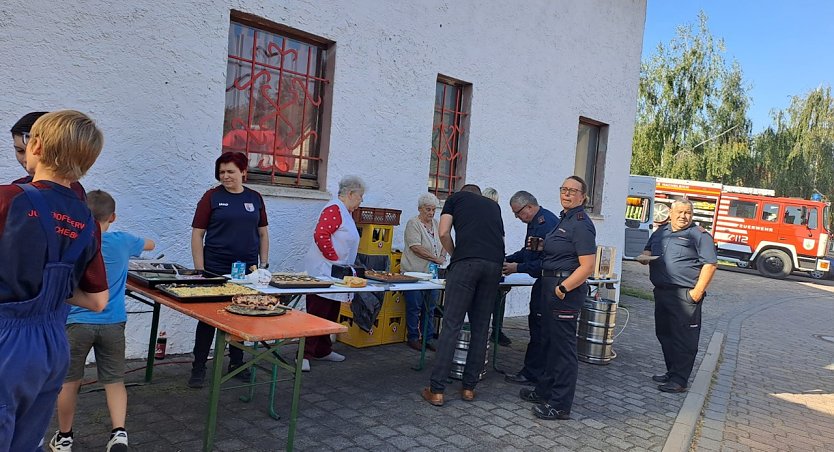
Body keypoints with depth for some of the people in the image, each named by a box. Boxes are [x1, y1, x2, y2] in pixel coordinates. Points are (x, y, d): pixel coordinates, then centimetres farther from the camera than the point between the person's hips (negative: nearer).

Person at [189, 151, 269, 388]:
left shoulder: (255, 198, 6)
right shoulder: (212, 197, -3)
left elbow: (263, 233, 12)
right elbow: (197, 234, -4)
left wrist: (264, 264, 6)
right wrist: (200, 271, -9)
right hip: (216, 270, -3)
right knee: (208, 317, 4)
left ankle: (236, 363, 28)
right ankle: (198, 368, 17)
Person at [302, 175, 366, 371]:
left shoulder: (344, 212, 18)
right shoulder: (334, 209, -14)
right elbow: (321, 235, -24)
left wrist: (347, 265, 18)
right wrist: (335, 260, -18)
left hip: (335, 274, 10)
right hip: (323, 272, -10)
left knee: (330, 315, 16)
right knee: (316, 314, -7)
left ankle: (323, 350, 26)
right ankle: (304, 355, -3)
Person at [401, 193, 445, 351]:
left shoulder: (436, 224, 14)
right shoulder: (413, 224, -7)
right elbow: (416, 248, -17)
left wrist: (443, 257, 0)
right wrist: (435, 258, -16)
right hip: (415, 272, -6)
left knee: (430, 308, 9)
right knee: (414, 307, 0)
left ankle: (428, 338, 17)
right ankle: (412, 338, 11)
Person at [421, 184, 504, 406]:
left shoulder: (456, 198, 20)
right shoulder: (493, 205, 31)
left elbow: (444, 233, 8)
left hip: (466, 262, -4)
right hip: (494, 264, 4)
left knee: (451, 325, -3)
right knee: (480, 328, 10)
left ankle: (437, 390, -2)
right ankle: (469, 387, 16)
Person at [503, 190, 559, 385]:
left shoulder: (547, 223, -22)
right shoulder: (534, 222, 11)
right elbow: (527, 252, 20)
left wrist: (518, 268, -19)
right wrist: (507, 260, 8)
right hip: (543, 281, 10)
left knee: (539, 327, -4)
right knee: (537, 325, 15)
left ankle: (532, 374, 5)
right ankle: (536, 370, 25)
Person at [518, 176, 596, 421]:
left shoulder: (581, 224, -15)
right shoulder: (564, 219, 14)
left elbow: (587, 267, -21)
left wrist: (562, 289, -21)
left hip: (566, 289, -10)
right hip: (551, 285, 10)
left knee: (563, 345, -2)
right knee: (549, 340, 19)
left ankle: (561, 405, 8)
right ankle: (545, 391, 33)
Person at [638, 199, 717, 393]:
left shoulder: (699, 235, -5)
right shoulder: (660, 232, 15)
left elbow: (710, 264, -10)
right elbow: (648, 251, 28)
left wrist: (698, 291, -16)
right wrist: (644, 257, 3)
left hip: (685, 295, -7)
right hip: (661, 292, 7)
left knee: (684, 338, -5)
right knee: (664, 334, 15)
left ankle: (679, 380, 1)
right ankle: (672, 372, 28)